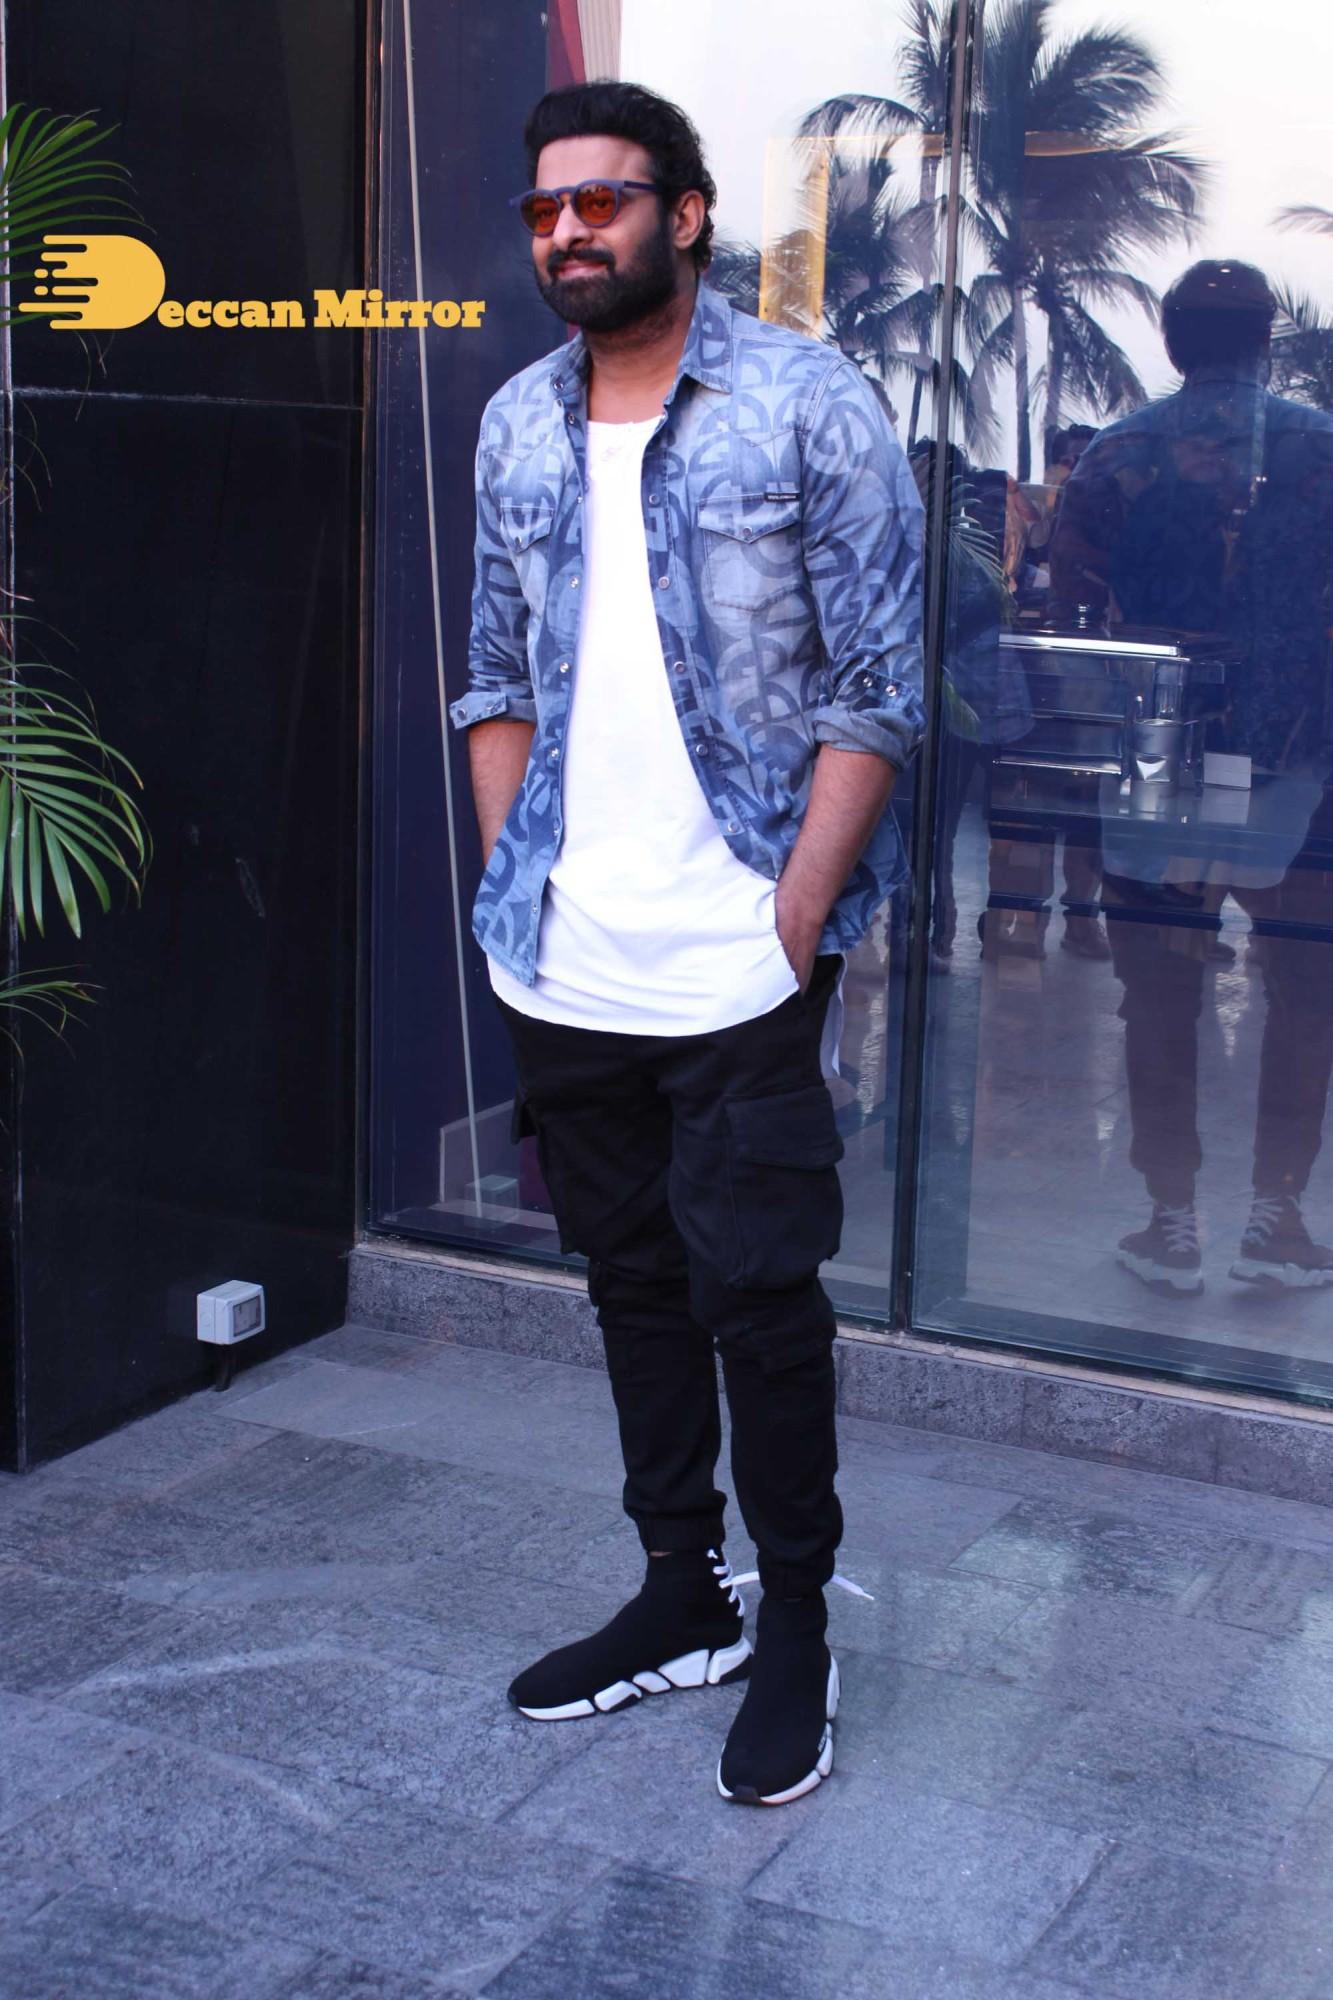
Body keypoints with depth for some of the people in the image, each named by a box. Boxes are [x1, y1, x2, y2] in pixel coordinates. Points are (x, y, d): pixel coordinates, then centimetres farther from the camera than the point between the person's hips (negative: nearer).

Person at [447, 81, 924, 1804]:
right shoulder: (517, 426, 10)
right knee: (633, 1282, 15)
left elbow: (876, 687, -9)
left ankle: (796, 1628, 19)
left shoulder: (808, 405, -6)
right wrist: (508, 884, 6)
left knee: (757, 1299, 0)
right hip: (562, 969, 6)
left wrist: (795, 919, -14)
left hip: (739, 969, -5)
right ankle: (682, 1596, 31)